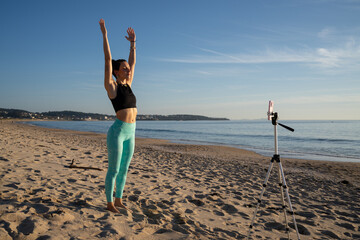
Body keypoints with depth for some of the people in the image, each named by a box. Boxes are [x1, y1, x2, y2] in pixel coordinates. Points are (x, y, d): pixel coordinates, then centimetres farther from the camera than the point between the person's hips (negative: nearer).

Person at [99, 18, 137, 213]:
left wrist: (133, 42, 23)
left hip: (130, 133, 7)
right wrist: (104, 34, -6)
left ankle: (118, 200, 29)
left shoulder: (127, 85, 13)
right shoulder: (111, 86, -5)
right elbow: (108, 59, -8)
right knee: (114, 170, 3)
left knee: (124, 169, 15)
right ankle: (109, 203, 18)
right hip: (117, 132, -7)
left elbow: (133, 61, 21)